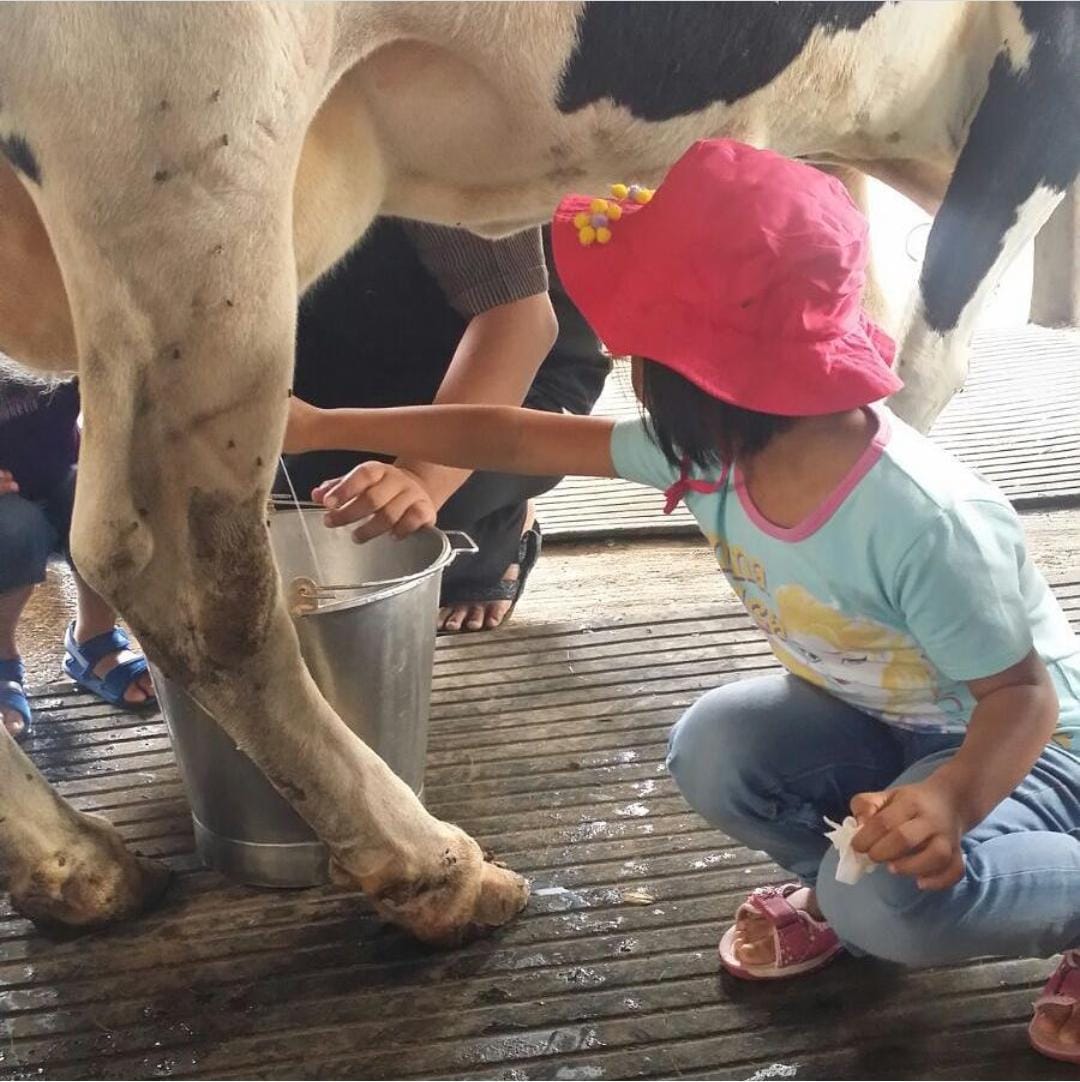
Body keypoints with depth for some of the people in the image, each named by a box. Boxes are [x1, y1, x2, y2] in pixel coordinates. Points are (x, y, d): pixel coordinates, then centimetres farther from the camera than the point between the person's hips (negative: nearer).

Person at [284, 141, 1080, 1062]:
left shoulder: (928, 521, -37)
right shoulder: (712, 453, -17)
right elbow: (516, 438, -9)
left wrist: (953, 796, -47)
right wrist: (324, 427, -5)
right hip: (876, 722, 6)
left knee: (900, 895, -32)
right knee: (713, 751, -20)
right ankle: (841, 881, 9)